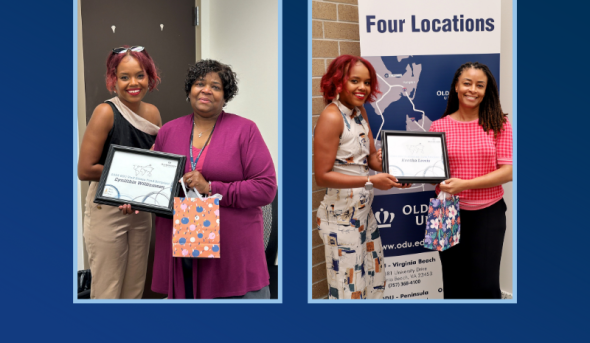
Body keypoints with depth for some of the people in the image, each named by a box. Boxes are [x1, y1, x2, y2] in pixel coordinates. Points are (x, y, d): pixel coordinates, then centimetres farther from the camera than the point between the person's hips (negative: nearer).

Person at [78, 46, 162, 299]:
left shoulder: (153, 113, 4)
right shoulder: (106, 112, -14)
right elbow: (85, 170, -18)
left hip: (141, 210, 6)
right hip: (107, 210, -6)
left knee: (135, 290, 15)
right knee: (107, 292, 2)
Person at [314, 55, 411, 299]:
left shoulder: (359, 111, 6)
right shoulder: (331, 117, -19)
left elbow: (372, 156, 7)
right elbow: (322, 176, -21)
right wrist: (371, 181, -23)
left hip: (364, 210, 9)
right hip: (342, 214, -9)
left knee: (374, 281, 19)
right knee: (349, 288, 3)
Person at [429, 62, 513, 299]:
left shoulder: (499, 124, -2)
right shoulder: (439, 126, 1)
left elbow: (507, 172, -8)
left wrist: (464, 184, -18)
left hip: (488, 214, -1)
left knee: (485, 286, -3)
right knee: (454, 285, 9)